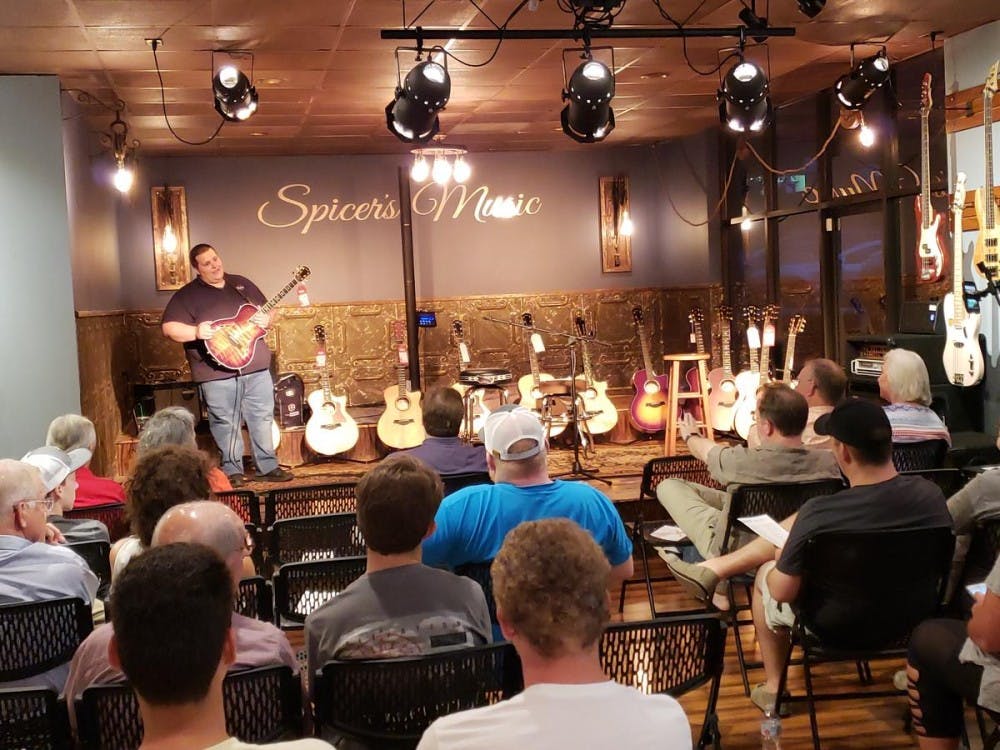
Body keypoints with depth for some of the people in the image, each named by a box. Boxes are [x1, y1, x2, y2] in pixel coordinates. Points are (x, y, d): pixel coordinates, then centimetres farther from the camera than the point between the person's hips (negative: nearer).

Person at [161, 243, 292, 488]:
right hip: (217, 374, -4)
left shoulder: (242, 284, 14)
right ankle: (232, 470, 15)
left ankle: (268, 466, 19)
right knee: (226, 424, 2)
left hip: (257, 368, 4)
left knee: (263, 418, 9)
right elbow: (169, 328, -7)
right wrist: (196, 332, -23)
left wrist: (266, 319, -3)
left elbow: (267, 312, 20)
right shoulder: (187, 295, 0)